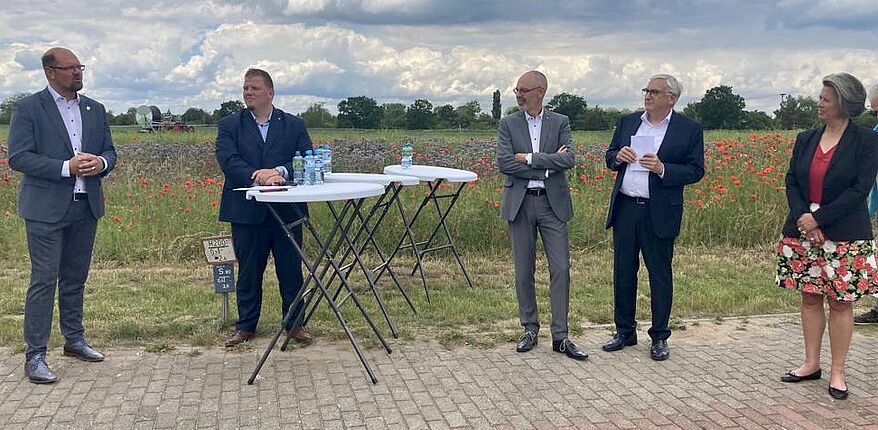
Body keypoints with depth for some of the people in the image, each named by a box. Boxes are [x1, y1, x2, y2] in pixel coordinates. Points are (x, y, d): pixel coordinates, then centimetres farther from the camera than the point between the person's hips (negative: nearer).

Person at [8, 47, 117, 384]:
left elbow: (109, 151, 15)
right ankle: (35, 356, 2)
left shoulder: (95, 110, 11)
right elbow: (18, 157, -12)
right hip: (46, 208, -5)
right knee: (44, 280, -4)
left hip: (86, 206, 5)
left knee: (75, 278, 15)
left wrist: (101, 163, -9)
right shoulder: (28, 109, -5)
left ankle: (74, 339, 29)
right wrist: (66, 167, -21)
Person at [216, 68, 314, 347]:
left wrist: (281, 172, -22)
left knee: (291, 270, 7)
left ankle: (294, 324, 20)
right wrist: (255, 175, -27)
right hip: (247, 211, 0)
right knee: (248, 271, 9)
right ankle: (245, 326, 22)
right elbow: (228, 161, -10)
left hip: (287, 210, 1)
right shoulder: (229, 125, 6)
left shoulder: (294, 125, 8)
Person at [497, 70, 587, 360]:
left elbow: (569, 159, -10)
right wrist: (546, 167, -12)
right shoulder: (508, 124, 4)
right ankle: (530, 329, 20)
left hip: (552, 203, 0)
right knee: (523, 270, 6)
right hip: (519, 203, 0)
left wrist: (529, 158, -14)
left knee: (560, 269, -3)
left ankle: (560, 337, 5)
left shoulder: (560, 122, 5)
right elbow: (504, 163, -9)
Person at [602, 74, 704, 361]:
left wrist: (663, 169, -19)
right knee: (623, 272, 10)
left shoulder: (689, 129, -2)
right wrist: (618, 156, -6)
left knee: (660, 275, 5)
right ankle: (625, 332, 24)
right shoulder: (627, 122, 11)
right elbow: (610, 157, 18)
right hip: (625, 208, 4)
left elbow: (695, 171, -5)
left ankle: (659, 338, 18)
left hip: (659, 213, -4)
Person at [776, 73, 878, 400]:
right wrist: (802, 218, -12)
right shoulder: (805, 139, 9)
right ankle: (811, 364, 21)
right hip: (803, 232, 5)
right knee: (810, 298, 10)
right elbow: (792, 181, 5)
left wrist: (818, 218, -17)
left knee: (840, 303, 2)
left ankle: (837, 373, 11)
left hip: (845, 237, -4)